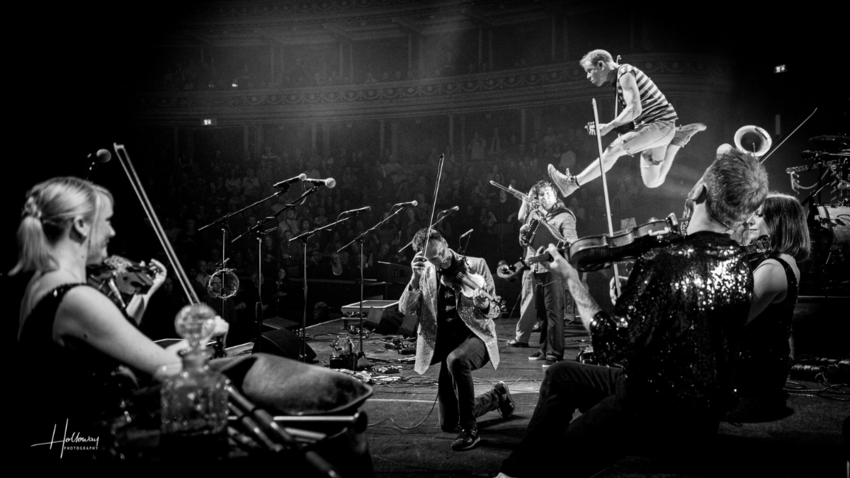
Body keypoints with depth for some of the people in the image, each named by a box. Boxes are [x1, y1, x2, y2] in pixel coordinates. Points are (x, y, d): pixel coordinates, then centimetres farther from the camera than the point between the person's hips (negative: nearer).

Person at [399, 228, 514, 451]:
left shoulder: (476, 265, -6)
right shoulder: (426, 273, 2)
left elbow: (496, 310, -6)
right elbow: (405, 309, -8)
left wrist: (484, 306, -30)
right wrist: (415, 278, -23)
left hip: (476, 336, -4)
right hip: (445, 343, 4)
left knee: (456, 360, -41)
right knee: (448, 424, 6)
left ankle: (469, 428, -25)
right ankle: (497, 396, 32)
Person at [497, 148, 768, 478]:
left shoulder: (662, 264, -31)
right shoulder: (740, 265, -6)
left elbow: (610, 347, -24)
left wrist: (572, 281, -15)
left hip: (658, 422, -8)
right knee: (561, 375, 19)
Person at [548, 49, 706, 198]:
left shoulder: (625, 74, -13)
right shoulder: (618, 79, 16)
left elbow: (634, 109, -24)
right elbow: (629, 118, 18)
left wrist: (609, 126, -16)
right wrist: (610, 127, 3)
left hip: (660, 124, -10)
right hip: (648, 125, 10)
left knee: (613, 149, -23)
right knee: (652, 182, 10)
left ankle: (573, 183, -20)